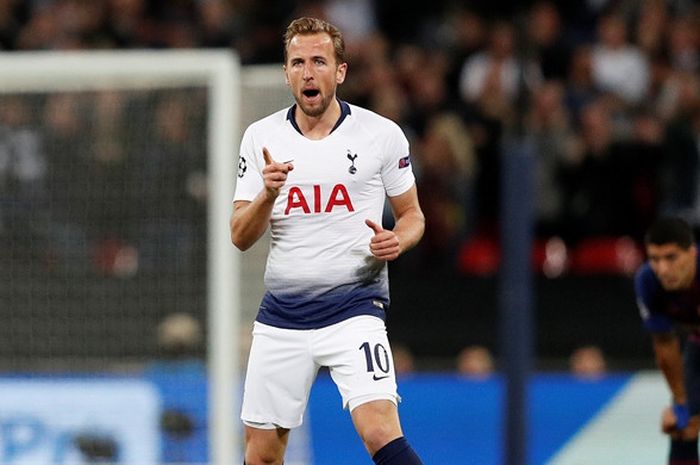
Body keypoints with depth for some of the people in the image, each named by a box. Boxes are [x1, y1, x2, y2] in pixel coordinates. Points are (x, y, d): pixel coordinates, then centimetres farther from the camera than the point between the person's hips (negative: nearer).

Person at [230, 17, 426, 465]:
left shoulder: (383, 134, -2)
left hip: (355, 306, -3)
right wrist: (268, 194, -18)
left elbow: (412, 215, 9)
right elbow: (241, 237, 2)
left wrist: (396, 241, -13)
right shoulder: (261, 138, 4)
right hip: (281, 311, 3)